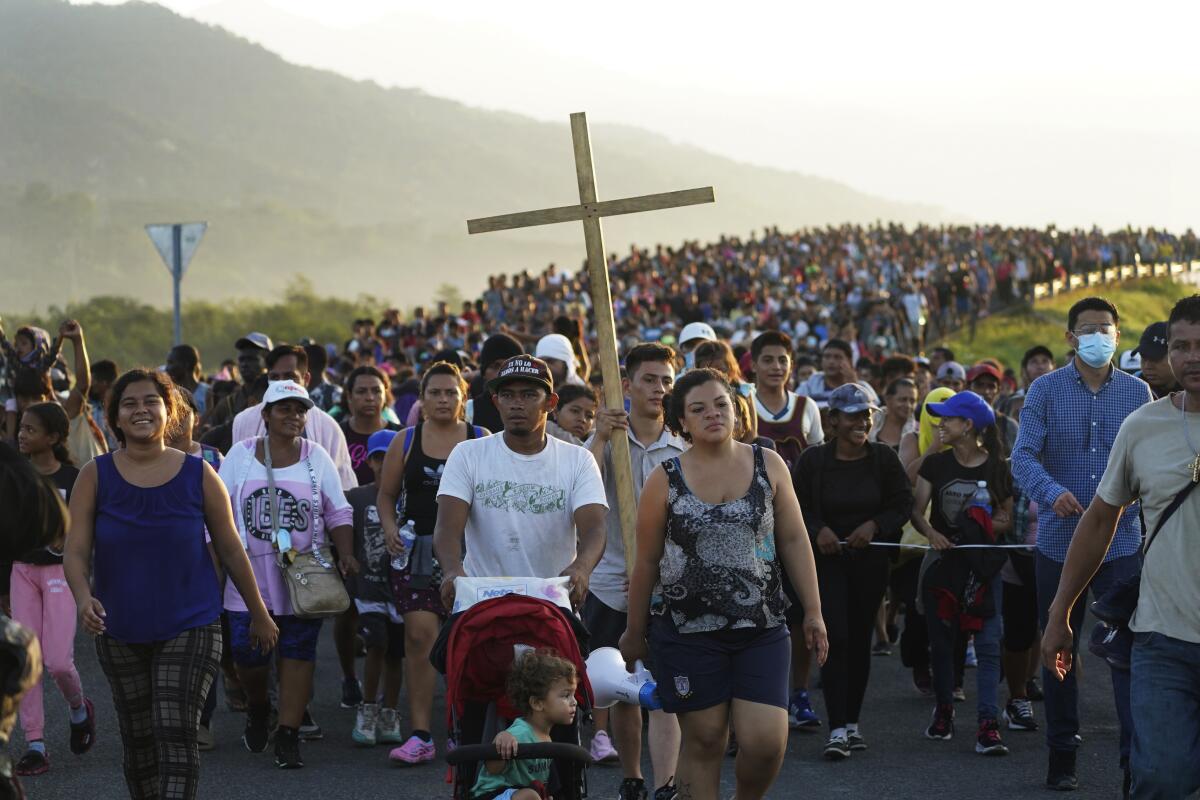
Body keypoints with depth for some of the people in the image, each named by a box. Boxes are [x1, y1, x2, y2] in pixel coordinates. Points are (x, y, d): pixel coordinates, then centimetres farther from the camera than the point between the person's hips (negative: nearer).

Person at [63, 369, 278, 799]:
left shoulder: (199, 476, -2)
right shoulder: (96, 476, -2)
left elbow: (231, 551, 5)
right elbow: (76, 552, -7)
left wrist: (259, 615, 11)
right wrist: (83, 598, -27)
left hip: (190, 627, -2)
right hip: (120, 631, 2)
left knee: (176, 733, -14)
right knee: (138, 739, 10)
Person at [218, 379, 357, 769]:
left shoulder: (317, 457, 7)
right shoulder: (241, 455, 5)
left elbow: (338, 513, 8)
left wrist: (346, 554, -7)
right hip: (250, 577, 0)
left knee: (298, 654, -1)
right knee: (247, 653, -3)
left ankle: (288, 736, 5)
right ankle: (257, 708, 28)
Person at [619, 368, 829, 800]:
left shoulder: (769, 466, 5)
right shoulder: (665, 480, 0)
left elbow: (795, 540, 8)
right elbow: (648, 561, 5)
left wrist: (813, 611, 5)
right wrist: (634, 633, 10)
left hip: (762, 630, 1)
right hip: (689, 631, -1)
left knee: (765, 741, -8)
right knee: (704, 740, 2)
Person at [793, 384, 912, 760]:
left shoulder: (884, 458, 1)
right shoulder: (813, 460, -4)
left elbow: (903, 503, 4)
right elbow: (795, 506, 2)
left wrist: (875, 525, -13)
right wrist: (817, 530, -16)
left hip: (870, 560, 2)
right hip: (827, 559, -2)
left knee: (860, 639, 8)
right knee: (835, 637, -12)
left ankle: (853, 721, 20)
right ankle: (837, 729, -13)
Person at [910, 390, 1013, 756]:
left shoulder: (997, 468, 0)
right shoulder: (935, 464, 3)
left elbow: (1006, 519, 6)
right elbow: (917, 510, -2)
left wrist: (985, 524, -15)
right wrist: (931, 532, -22)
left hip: (983, 564, -2)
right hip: (942, 560, 2)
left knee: (988, 643, -9)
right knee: (941, 640, 9)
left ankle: (988, 725, -12)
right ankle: (944, 710, 26)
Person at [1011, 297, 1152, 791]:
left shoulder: (1137, 392, 6)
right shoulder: (1045, 390, 0)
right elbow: (1023, 456, -10)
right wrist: (1052, 492, -28)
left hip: (1121, 542, 0)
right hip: (1059, 542, 0)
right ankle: (1061, 756, 20)